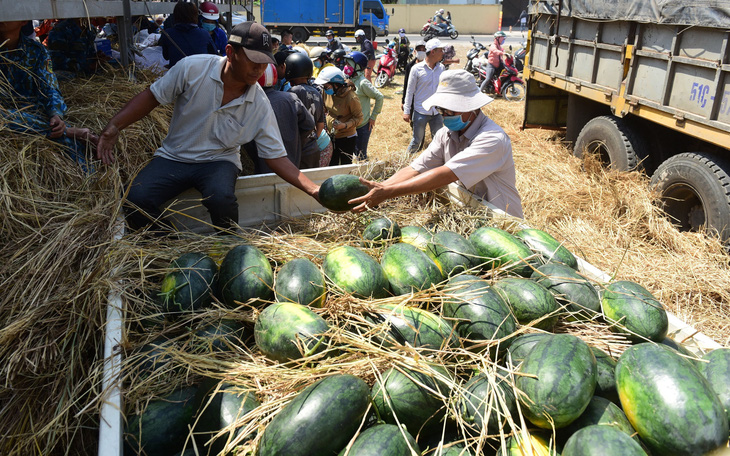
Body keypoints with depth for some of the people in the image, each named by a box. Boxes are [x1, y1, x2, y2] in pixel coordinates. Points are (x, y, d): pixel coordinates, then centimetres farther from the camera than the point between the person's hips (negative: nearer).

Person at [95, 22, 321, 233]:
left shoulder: (260, 105, -11)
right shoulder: (192, 68, -13)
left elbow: (276, 156, -8)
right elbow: (152, 96, -1)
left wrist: (313, 190, -18)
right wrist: (115, 126, -11)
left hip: (218, 161, -1)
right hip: (173, 156, 1)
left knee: (220, 197, -34)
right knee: (136, 199, -23)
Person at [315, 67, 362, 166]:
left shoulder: (351, 98, -24)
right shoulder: (327, 93, -6)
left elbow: (359, 118, -16)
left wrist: (345, 125, -30)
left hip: (346, 138, -6)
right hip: (330, 135, 6)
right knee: (331, 165, 15)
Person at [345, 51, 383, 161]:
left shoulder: (363, 83, -17)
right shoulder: (350, 80, 6)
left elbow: (379, 97, -16)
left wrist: (373, 117, -12)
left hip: (363, 126, -7)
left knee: (360, 156, 1)